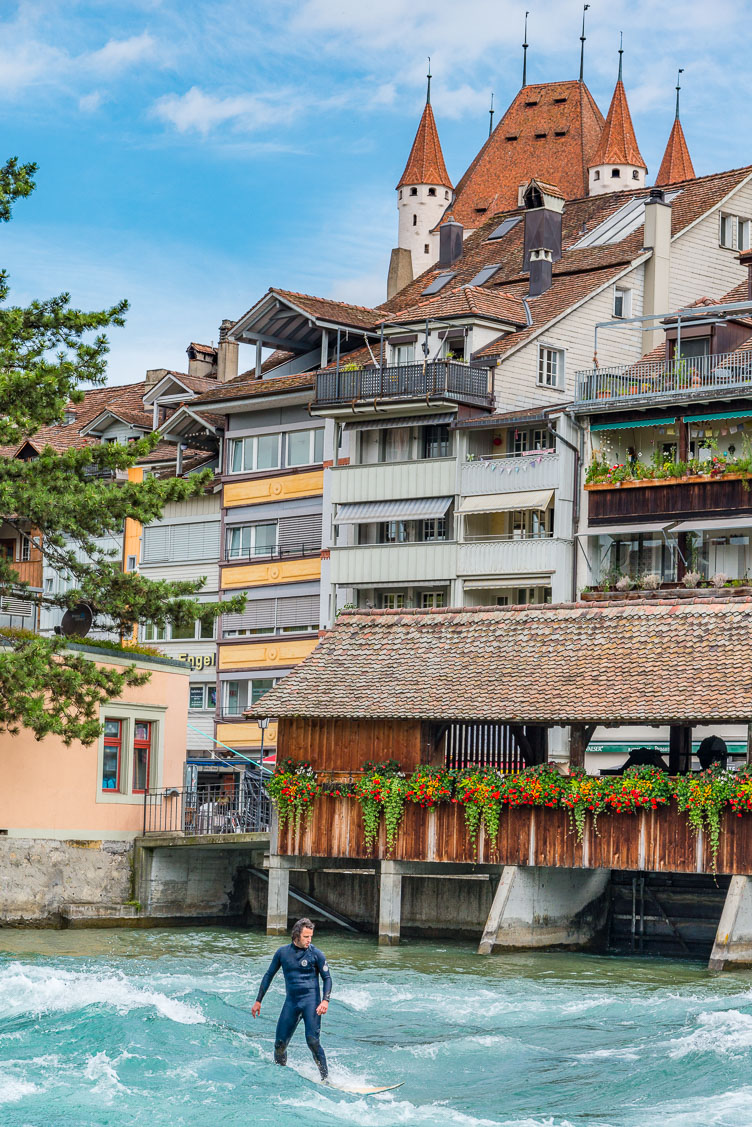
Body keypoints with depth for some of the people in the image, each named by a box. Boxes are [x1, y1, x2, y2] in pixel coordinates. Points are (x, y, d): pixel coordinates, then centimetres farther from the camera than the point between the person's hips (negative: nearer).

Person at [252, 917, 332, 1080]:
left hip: (311, 1000, -3)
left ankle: (325, 1077, -11)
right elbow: (269, 975, 15)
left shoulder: (316, 954, -3)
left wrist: (325, 1000, -16)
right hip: (291, 1001, 3)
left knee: (312, 1040, -18)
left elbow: (327, 978, 1)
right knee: (280, 1044, 0)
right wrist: (258, 1001, 14)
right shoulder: (282, 952, 6)